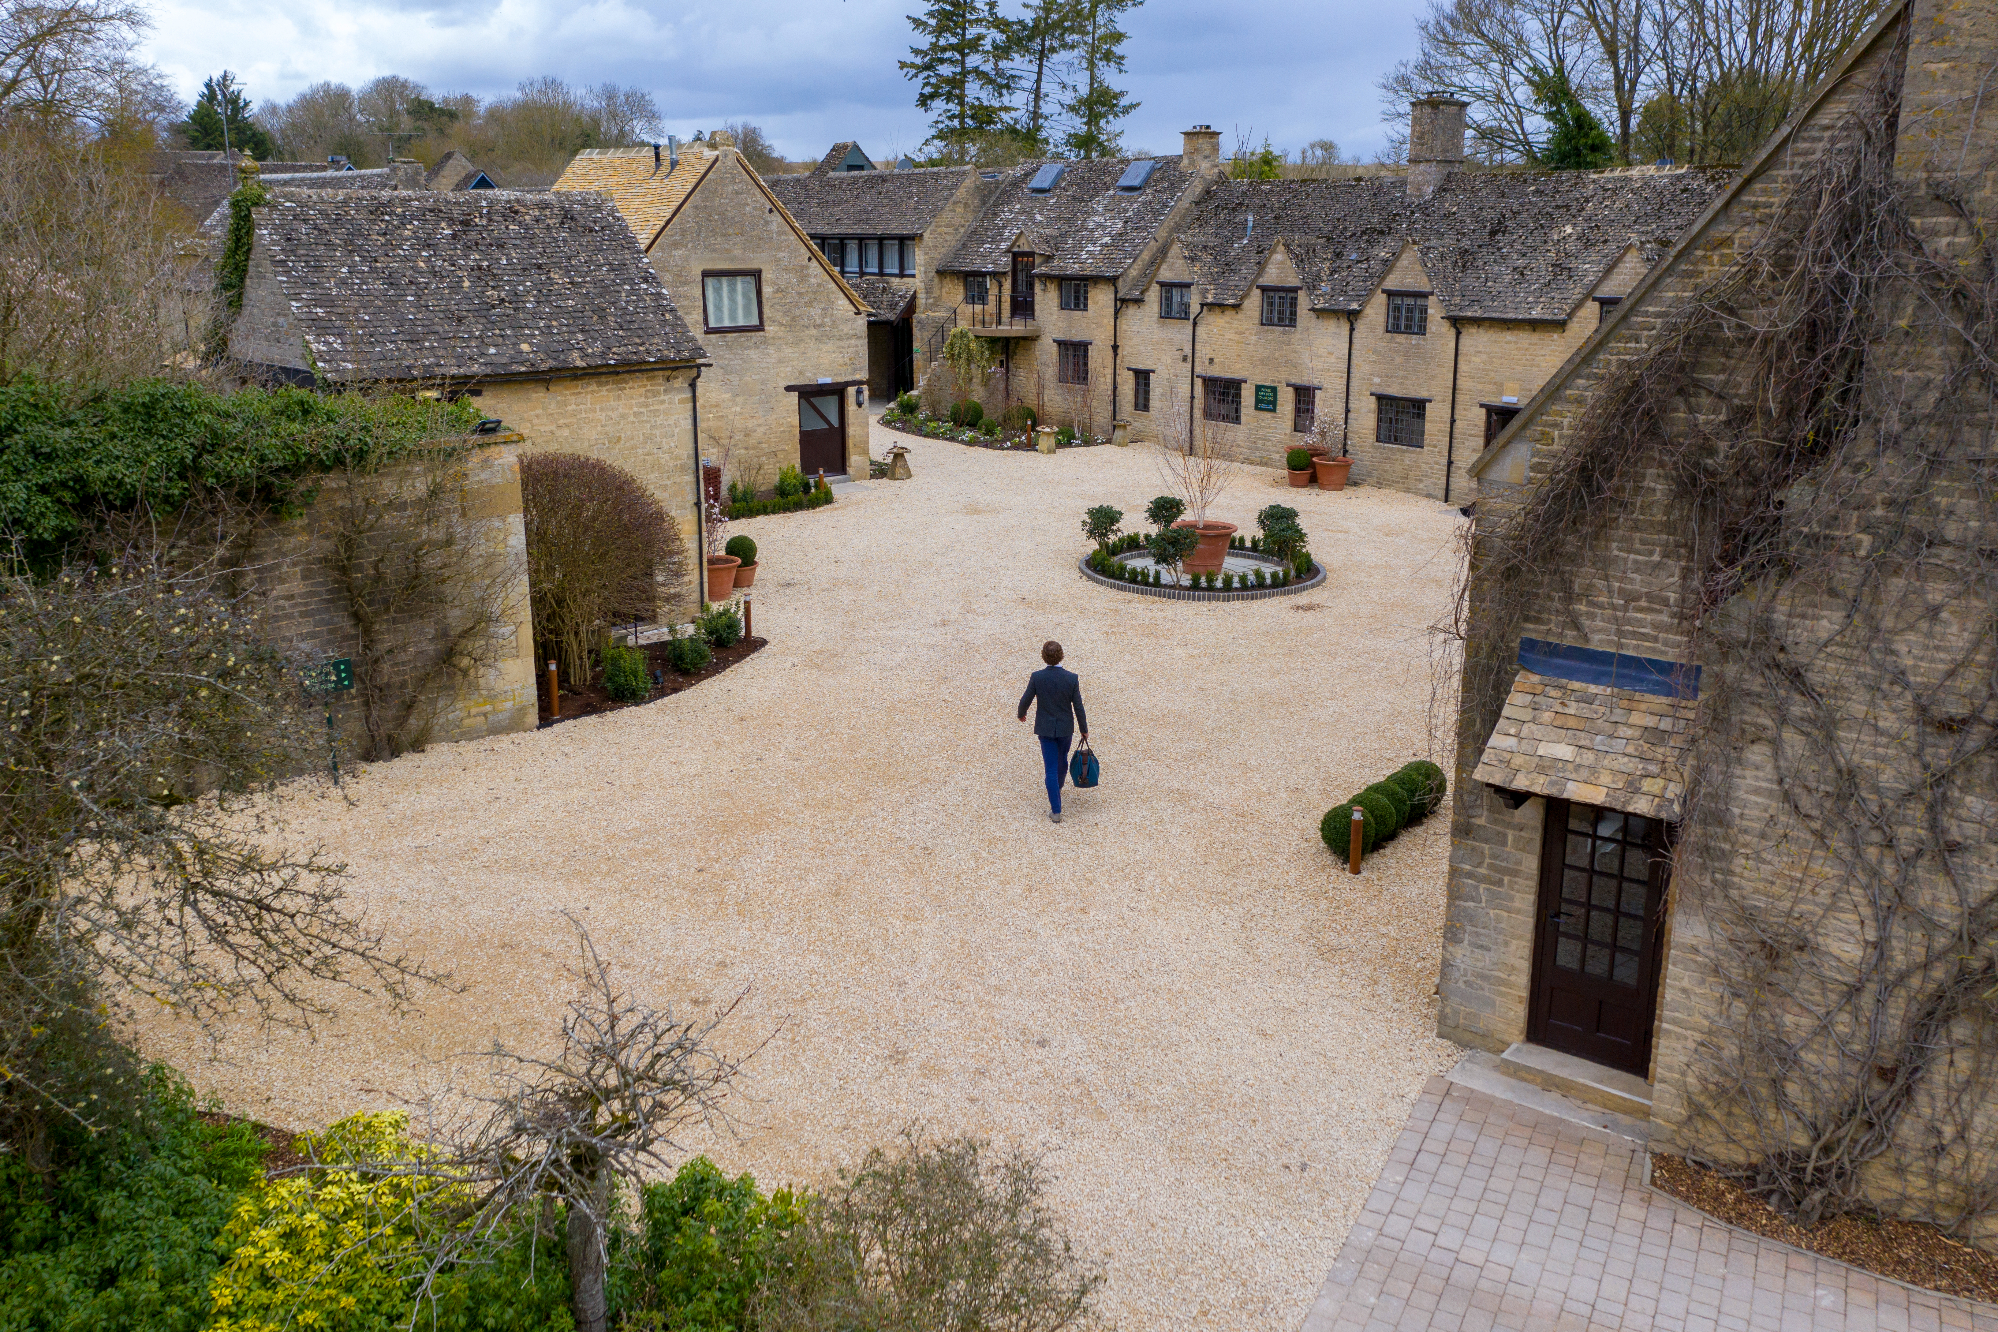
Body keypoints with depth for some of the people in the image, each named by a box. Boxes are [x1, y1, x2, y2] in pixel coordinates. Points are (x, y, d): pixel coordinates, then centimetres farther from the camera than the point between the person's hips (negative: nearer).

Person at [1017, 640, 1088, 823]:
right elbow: (1078, 707, -10)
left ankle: (1056, 810, 3)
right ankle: (1058, 789, 54)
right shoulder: (1071, 678, -17)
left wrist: (1021, 714, 17)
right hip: (1066, 728, 1)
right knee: (1062, 760, 28)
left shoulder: (1036, 677, -17)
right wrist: (1084, 729, 4)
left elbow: (1025, 700, -7)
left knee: (1051, 768, 4)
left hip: (1045, 728, -1)